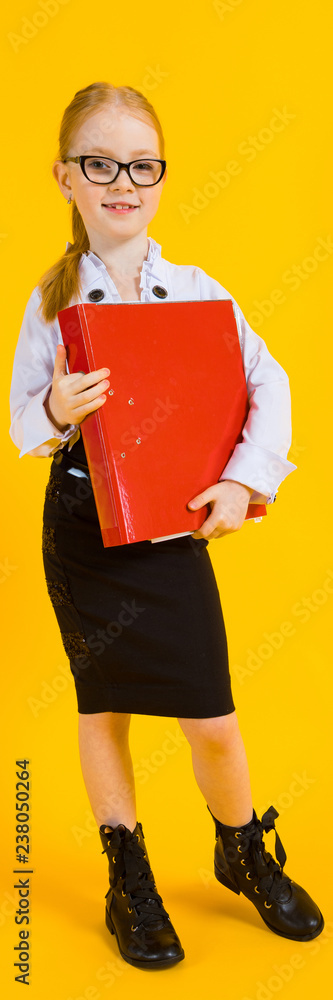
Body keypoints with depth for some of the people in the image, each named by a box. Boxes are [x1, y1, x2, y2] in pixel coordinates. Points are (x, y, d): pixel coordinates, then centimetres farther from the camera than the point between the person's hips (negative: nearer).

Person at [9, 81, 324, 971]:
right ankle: (128, 880, 33)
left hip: (176, 525, 0)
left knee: (212, 720, 3)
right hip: (83, 525, 0)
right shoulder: (53, 298, -2)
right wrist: (56, 413, -22)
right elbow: (21, 421, 0)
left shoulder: (196, 290, -1)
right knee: (101, 706, 12)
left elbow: (269, 384, 1)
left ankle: (245, 854, 33)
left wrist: (246, 479, -9)